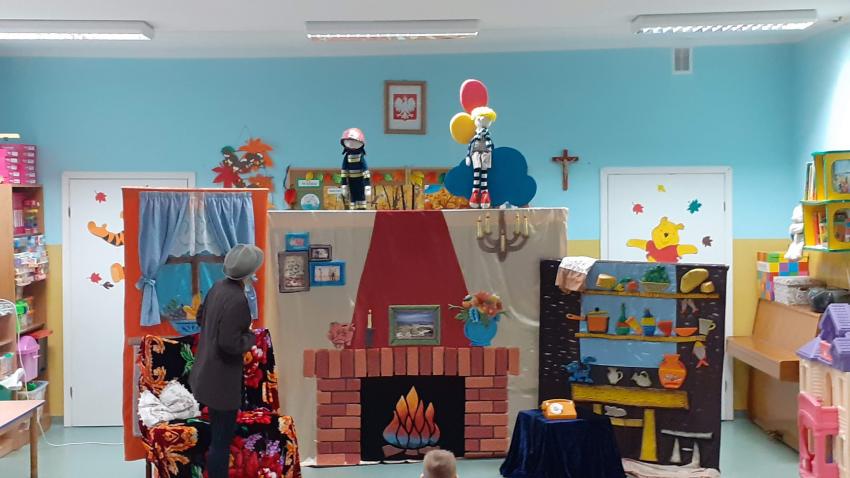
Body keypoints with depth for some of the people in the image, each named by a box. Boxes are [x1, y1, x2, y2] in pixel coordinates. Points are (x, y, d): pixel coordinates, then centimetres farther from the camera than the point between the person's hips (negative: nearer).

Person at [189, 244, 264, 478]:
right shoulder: (237, 300, -26)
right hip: (223, 378, -10)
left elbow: (201, 317, 16)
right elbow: (230, 344, -27)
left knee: (219, 430, 27)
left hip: (209, 371, 10)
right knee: (221, 438, 3)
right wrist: (250, 337, -11)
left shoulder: (219, 286, 1)